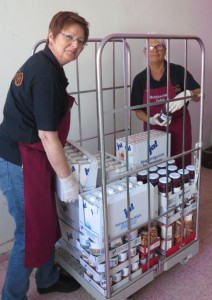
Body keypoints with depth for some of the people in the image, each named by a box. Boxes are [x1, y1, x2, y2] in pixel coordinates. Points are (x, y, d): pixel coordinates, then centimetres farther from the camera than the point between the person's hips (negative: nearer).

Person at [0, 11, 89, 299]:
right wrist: (67, 178, -11)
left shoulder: (41, 64, 11)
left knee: (47, 221, 21)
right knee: (31, 232, 4)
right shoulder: (46, 73, -19)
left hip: (24, 157, 10)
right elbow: (47, 135, -21)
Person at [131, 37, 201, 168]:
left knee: (181, 167, 6)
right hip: (153, 131, 1)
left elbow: (199, 95, -4)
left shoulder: (178, 71, -7)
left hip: (179, 130, -1)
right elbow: (138, 111, 0)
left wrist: (187, 95, -26)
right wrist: (151, 120, -19)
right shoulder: (140, 79, -3)